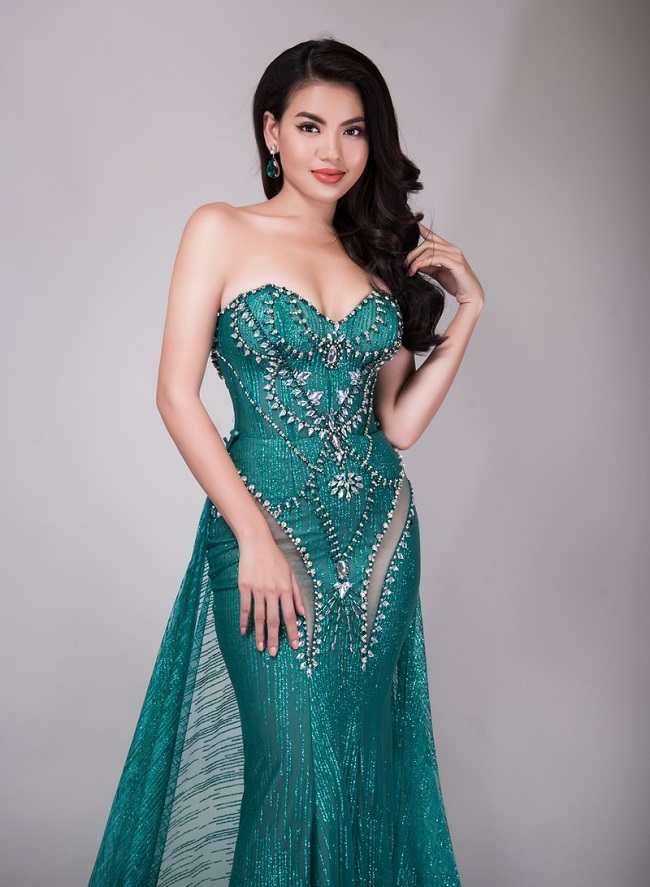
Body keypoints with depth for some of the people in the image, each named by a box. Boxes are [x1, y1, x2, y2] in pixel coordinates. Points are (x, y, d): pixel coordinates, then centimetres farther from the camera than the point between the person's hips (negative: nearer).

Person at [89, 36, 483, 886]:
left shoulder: (378, 255, 11)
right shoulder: (222, 231, -1)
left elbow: (400, 422, 6)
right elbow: (176, 393, -8)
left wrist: (468, 308, 0)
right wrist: (255, 536, -14)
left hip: (379, 530, 5)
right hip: (269, 523, -4)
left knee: (367, 752, 13)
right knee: (296, 759, 1)